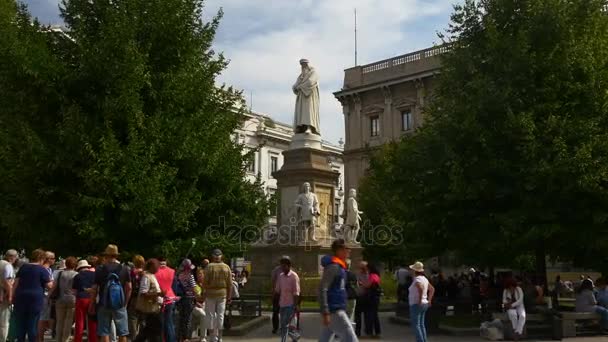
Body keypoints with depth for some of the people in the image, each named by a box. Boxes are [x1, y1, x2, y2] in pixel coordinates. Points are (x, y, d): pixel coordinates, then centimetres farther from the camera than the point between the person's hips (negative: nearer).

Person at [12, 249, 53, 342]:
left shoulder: (23, 267, 11)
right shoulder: (43, 269, -3)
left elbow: (16, 283, 10)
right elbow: (49, 286, -5)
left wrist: (13, 296, 12)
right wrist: (51, 282, 15)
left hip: (21, 297, 4)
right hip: (36, 299, -4)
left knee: (20, 324, 10)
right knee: (33, 325, 1)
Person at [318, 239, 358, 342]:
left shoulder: (339, 267, 15)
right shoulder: (333, 267, -14)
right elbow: (322, 289, -22)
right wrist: (325, 313, -25)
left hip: (337, 310, 10)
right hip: (334, 311, -10)